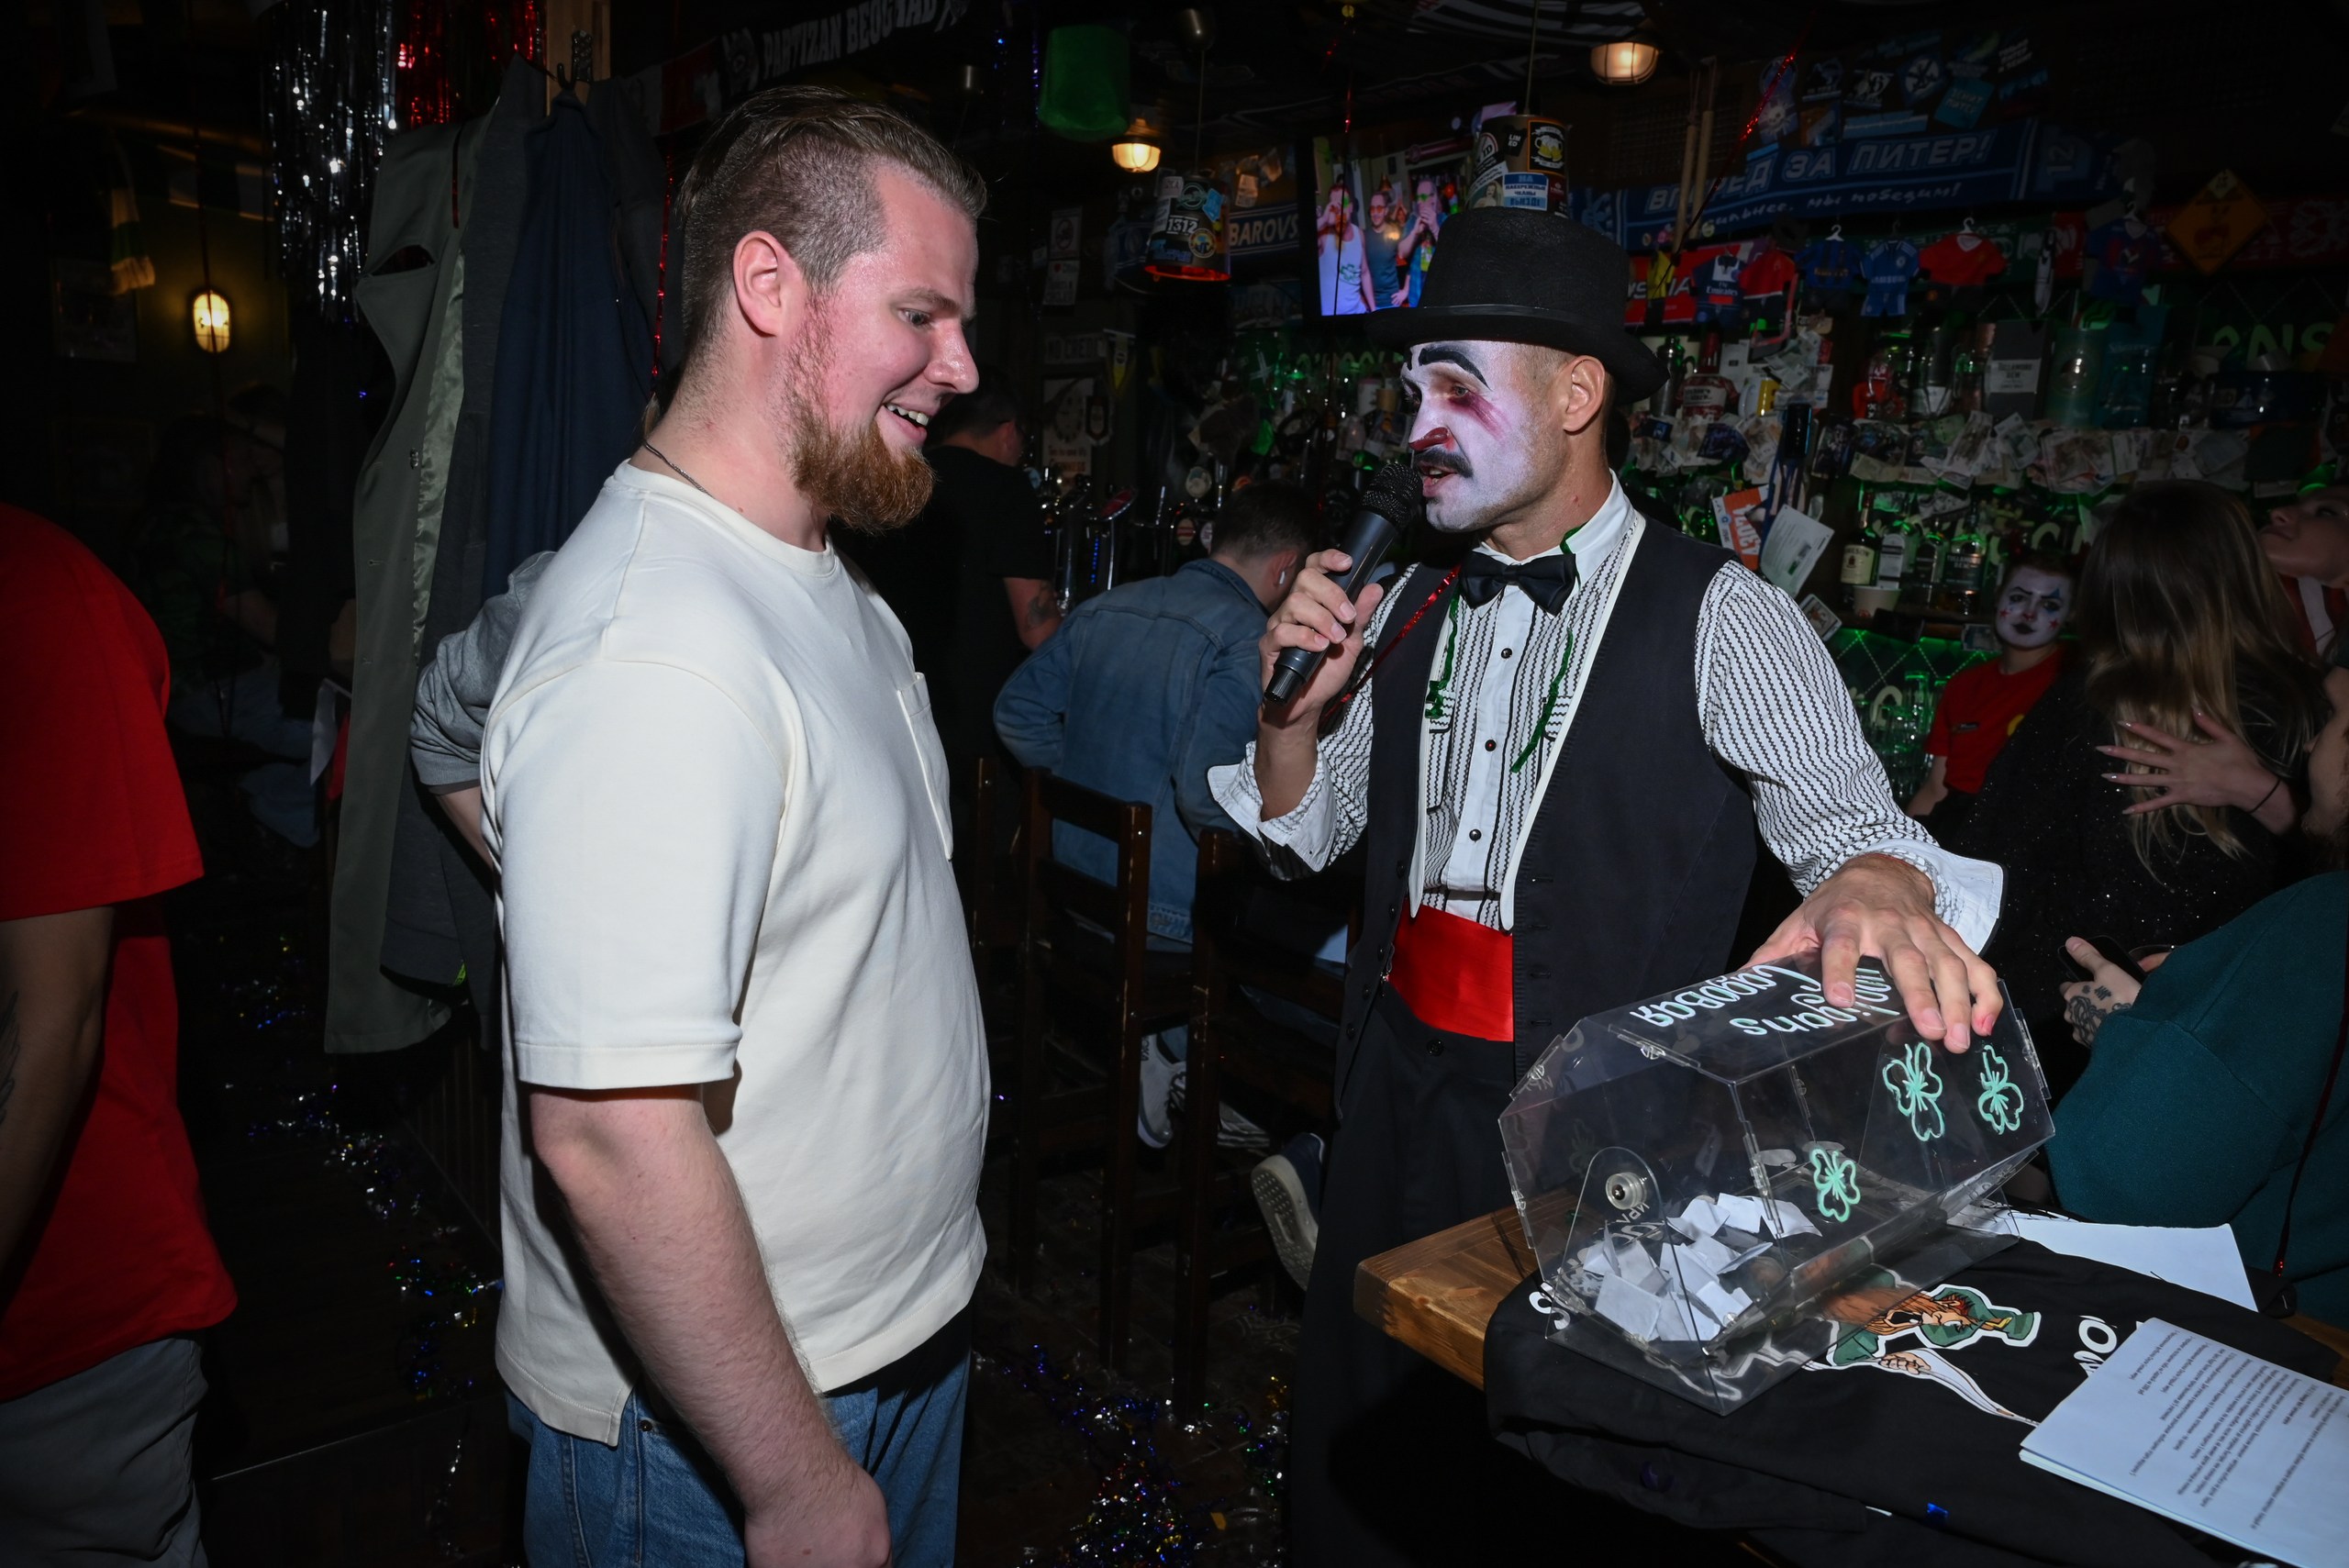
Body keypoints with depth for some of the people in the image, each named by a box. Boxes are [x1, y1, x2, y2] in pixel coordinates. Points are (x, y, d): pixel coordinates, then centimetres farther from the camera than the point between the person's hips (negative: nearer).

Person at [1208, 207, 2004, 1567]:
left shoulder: (1724, 619, -11)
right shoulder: (1413, 611, 5)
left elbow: (1852, 817, -14)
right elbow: (1307, 831, 12)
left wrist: (1877, 894, -37)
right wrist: (1293, 706, -8)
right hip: (1400, 1091, 5)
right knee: (1363, 1433, 20)